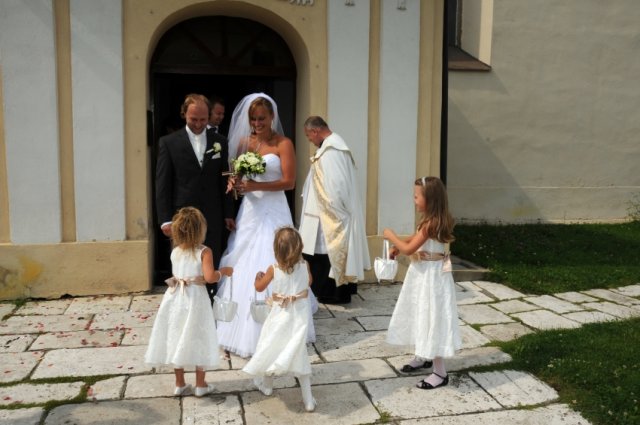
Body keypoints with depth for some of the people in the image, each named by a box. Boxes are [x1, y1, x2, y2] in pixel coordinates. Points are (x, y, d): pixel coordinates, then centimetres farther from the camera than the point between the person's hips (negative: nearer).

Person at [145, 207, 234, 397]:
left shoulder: (175, 252, 2)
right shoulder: (204, 252, -14)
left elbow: (176, 272, 12)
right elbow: (209, 277, -23)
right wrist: (223, 271, -7)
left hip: (175, 298, 4)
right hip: (195, 299, -4)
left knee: (176, 338, 14)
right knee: (197, 340, 9)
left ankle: (180, 384, 24)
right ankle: (200, 385, 19)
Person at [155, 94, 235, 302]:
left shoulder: (220, 142, 6)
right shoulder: (169, 142, -1)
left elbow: (225, 180, 10)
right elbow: (162, 185, -2)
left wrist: (228, 214, 8)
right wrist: (165, 219, -8)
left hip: (212, 219, 2)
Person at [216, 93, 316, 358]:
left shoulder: (283, 144, -4)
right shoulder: (243, 141, 10)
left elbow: (289, 181, -11)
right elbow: (235, 174, 17)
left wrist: (255, 186, -20)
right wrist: (236, 183, -6)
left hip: (273, 213, -5)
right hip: (248, 212, 5)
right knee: (243, 269, 5)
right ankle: (243, 331, 17)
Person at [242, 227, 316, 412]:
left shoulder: (273, 269, -15)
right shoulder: (305, 265, -10)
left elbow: (259, 287, 1)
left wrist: (258, 276, 20)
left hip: (280, 315, -2)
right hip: (299, 316, 2)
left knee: (272, 349, 20)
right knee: (299, 354, 9)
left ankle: (266, 385, 42)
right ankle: (308, 400, 10)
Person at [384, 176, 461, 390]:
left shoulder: (430, 224, -24)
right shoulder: (431, 221, 5)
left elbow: (408, 249, -24)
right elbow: (417, 238, 21)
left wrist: (391, 236, -10)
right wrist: (398, 244, 8)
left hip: (431, 275, -10)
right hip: (424, 273, 10)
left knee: (432, 318, -3)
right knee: (422, 316, 21)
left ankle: (440, 372, 6)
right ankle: (423, 356, 39)